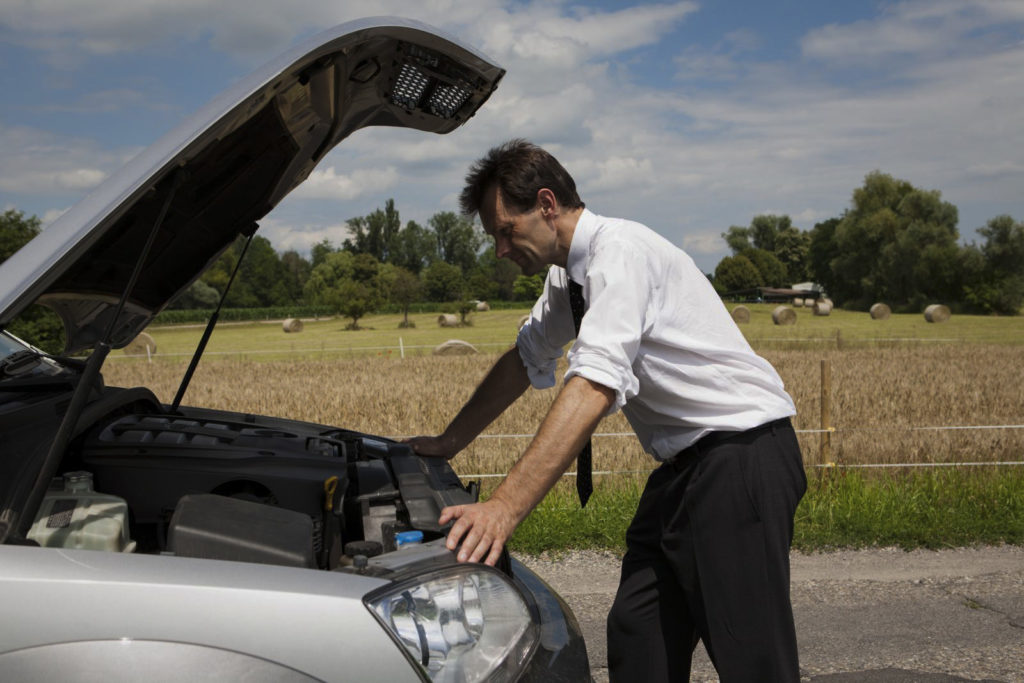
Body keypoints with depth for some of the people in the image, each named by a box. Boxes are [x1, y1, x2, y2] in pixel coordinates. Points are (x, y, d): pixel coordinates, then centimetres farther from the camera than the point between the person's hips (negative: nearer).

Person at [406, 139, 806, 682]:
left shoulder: (619, 251, -19)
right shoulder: (567, 275, 11)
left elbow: (592, 388, -30)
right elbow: (525, 361, 24)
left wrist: (504, 508, -35)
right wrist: (449, 443, 23)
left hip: (741, 454, -10)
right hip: (684, 464, 10)